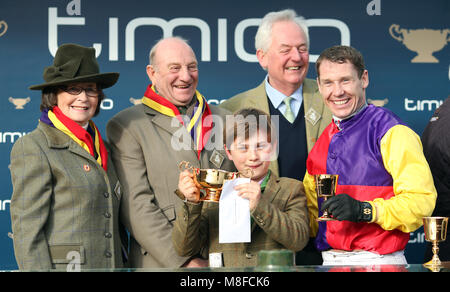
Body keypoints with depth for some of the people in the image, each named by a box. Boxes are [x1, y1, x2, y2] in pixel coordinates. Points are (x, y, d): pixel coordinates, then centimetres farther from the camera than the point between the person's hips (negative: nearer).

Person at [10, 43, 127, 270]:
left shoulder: (99, 147, 17)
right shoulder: (33, 147, -5)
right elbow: (27, 231, -11)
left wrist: (125, 268, 15)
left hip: (111, 264, 7)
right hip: (61, 267, -7)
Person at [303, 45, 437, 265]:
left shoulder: (393, 133, -8)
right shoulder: (323, 140, 12)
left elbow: (421, 200, -16)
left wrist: (365, 210, -25)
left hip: (379, 262, -5)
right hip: (329, 261, 6)